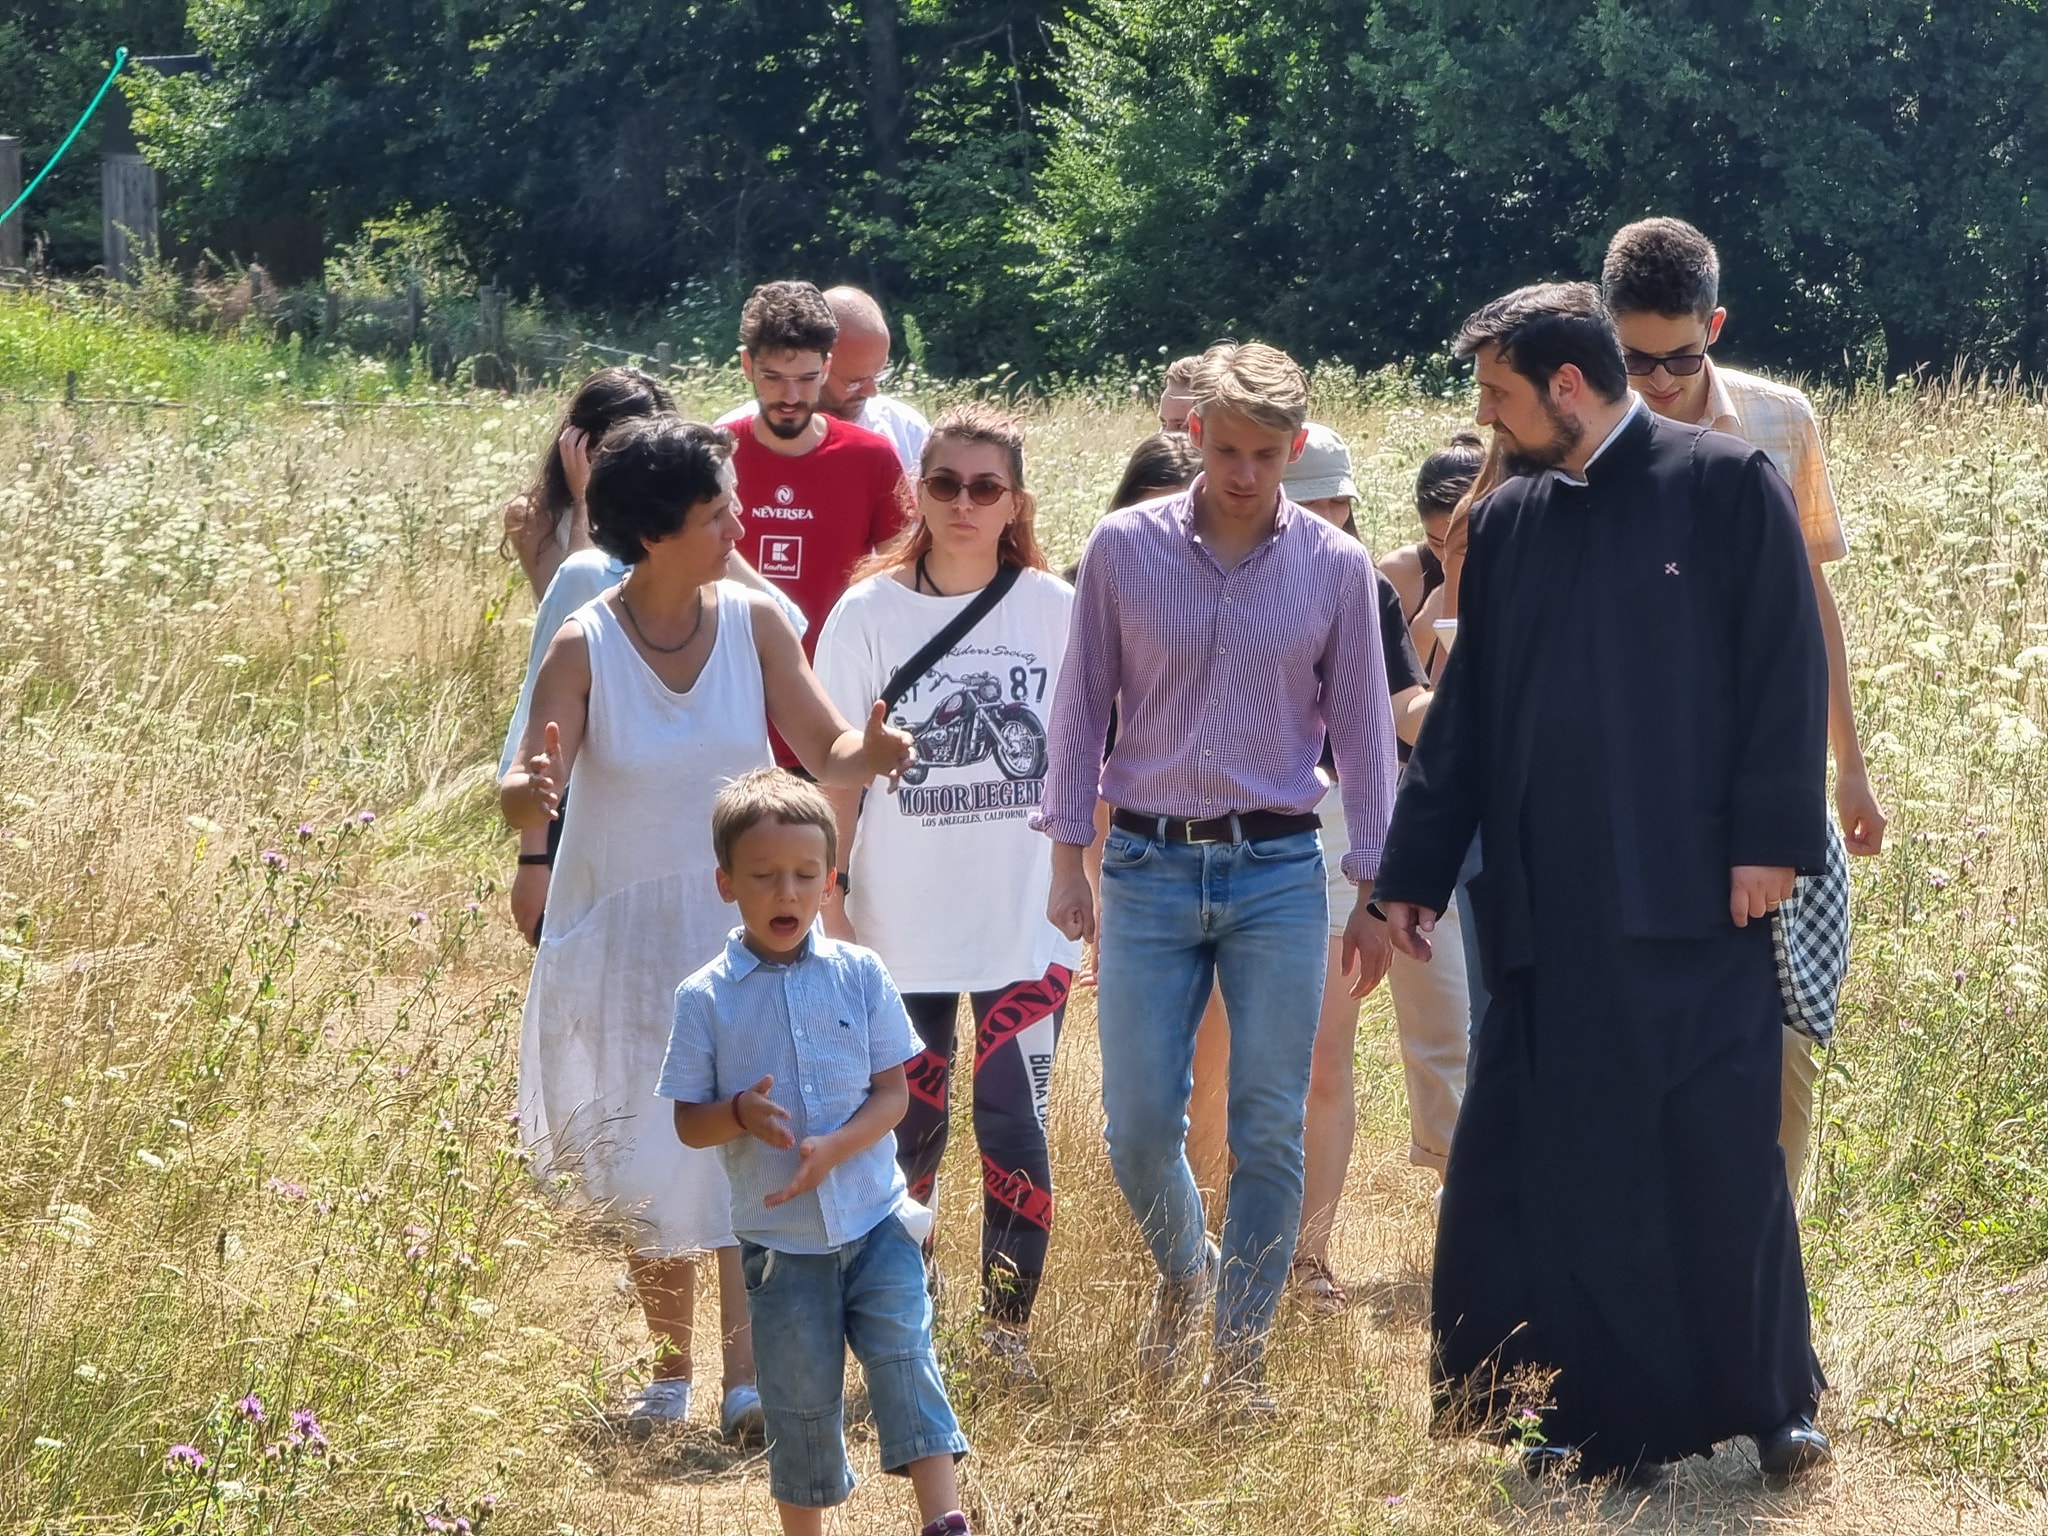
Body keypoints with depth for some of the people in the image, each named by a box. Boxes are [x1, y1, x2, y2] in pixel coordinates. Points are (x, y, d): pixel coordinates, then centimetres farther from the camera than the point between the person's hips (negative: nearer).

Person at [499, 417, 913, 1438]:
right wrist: (530, 790, -41)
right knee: (649, 1161, 6)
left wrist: (867, 754, -29)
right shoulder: (586, 647, -12)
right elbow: (526, 797, -17)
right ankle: (669, 1374, 19)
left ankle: (747, 1377, -8)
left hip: (740, 929, 1)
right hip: (625, 933, -1)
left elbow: (826, 752, -5)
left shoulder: (752, 623, -5)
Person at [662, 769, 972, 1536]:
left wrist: (834, 1148, -18)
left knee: (903, 1358, -13)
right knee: (800, 1403, 7)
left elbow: (892, 1093, -1)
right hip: (779, 1241, 0)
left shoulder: (859, 975, -2)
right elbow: (688, 1121, -2)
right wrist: (740, 1114, -24)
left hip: (876, 1220, 0)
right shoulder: (705, 999, -5)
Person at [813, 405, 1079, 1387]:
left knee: (1014, 1126, -8)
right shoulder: (869, 614, -1)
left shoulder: (1055, 612, 0)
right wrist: (828, 897, -2)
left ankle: (1009, 1326, 8)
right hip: (903, 925, 0)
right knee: (906, 1130, 7)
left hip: (1027, 925, 0)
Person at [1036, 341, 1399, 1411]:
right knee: (1138, 1124, -1)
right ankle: (1182, 1269, 29)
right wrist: (1066, 859, 1)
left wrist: (1377, 891, 4)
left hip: (1278, 871, 0)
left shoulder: (1335, 567, 2)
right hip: (1148, 867, 0)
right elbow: (1081, 708, 5)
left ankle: (1241, 1354, 11)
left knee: (1270, 1130, -1)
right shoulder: (1123, 549, 1)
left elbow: (1361, 729, 6)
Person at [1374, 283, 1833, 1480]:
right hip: (1550, 908, 5)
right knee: (1551, 1167, 2)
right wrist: (1417, 871, 15)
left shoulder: (1726, 485, -2)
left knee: (1722, 1155, -1)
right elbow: (1465, 713, 17)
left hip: (1695, 890, -5)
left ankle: (1772, 1403, 14)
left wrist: (1770, 840, -11)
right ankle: (1588, 1420, 9)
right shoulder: (1508, 525, 14)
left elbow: (1788, 671, -5)